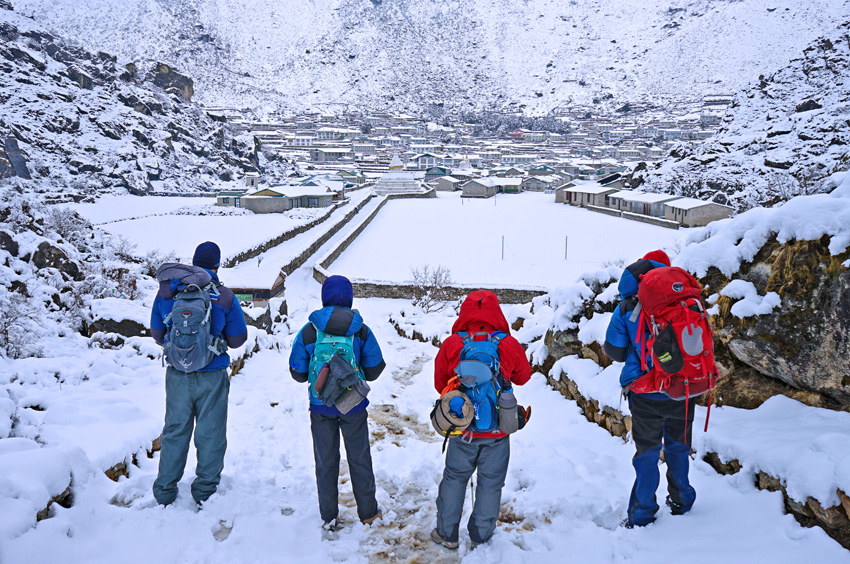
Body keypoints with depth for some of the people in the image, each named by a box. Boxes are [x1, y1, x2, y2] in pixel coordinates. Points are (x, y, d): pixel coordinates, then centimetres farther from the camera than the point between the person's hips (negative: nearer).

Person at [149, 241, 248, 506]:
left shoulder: (167, 291, -3)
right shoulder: (224, 297, -11)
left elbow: (157, 333, 6)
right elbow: (238, 339, -4)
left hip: (177, 374, 3)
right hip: (212, 375, -3)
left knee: (175, 431, 16)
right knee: (210, 433, 11)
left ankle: (165, 491, 24)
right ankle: (205, 490, 18)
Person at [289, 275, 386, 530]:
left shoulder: (308, 332, -10)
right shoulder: (362, 331, -10)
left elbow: (298, 374, -4)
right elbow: (374, 371, -3)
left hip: (321, 406, 0)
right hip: (354, 406, 0)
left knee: (325, 462, 15)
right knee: (359, 459, 16)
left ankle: (329, 517, 25)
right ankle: (368, 512, 29)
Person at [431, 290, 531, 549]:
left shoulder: (451, 345, -10)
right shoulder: (510, 345, -11)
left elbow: (440, 384, 3)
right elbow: (523, 377, 8)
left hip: (463, 428, 1)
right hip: (498, 430, 0)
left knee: (454, 478, 17)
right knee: (490, 482, 15)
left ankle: (447, 534, 27)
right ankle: (481, 536, 27)